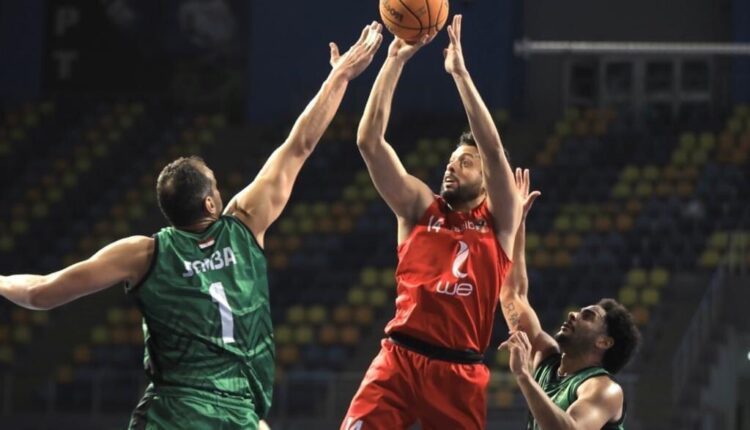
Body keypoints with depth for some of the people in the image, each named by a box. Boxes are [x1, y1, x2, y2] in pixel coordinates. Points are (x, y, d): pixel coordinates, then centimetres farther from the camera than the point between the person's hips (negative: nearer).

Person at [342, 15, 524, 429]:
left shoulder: (498, 221, 8)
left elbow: (494, 149, -7)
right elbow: (369, 142, 4)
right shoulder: (420, 207, 13)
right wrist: (394, 62, -3)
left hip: (460, 370, 0)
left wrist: (460, 72, -10)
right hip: (400, 358, 1)